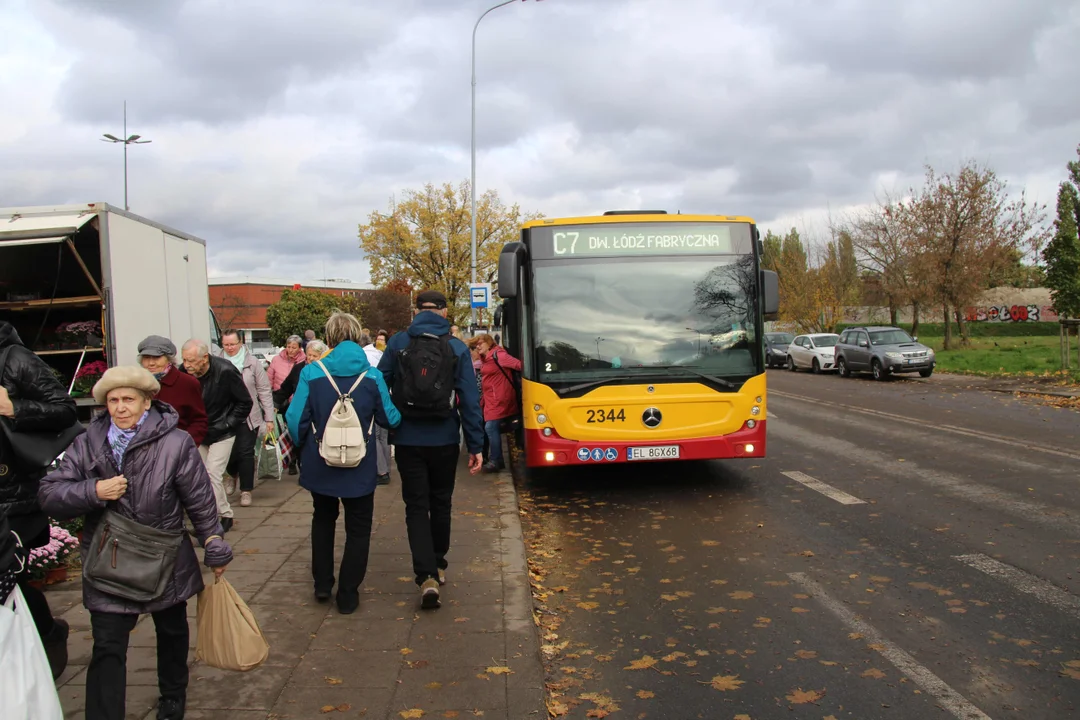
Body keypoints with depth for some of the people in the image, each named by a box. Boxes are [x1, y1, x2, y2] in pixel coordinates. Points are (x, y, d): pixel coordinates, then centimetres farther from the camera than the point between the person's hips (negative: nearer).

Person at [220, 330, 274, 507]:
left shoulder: (252, 362, -1)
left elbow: (264, 390, 0)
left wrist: (269, 418, -2)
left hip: (249, 417, -1)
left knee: (246, 453, 0)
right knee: (230, 453, 8)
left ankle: (246, 490, 14)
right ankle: (233, 475, 42)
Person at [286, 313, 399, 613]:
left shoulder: (312, 372, -11)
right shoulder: (371, 375, -10)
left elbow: (296, 419, -11)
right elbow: (389, 419, -4)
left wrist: (302, 447, 8)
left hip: (321, 464, 1)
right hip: (360, 467, -1)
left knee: (323, 519, 25)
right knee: (358, 529, 13)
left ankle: (322, 584, 29)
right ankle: (348, 595, 16)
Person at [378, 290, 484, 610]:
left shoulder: (397, 343, -3)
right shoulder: (457, 348, -4)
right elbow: (469, 400, -6)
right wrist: (475, 445, -2)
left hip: (408, 440, -1)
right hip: (444, 441, 1)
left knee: (416, 506, 4)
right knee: (440, 503, 18)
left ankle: (426, 576, -10)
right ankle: (438, 566, 32)